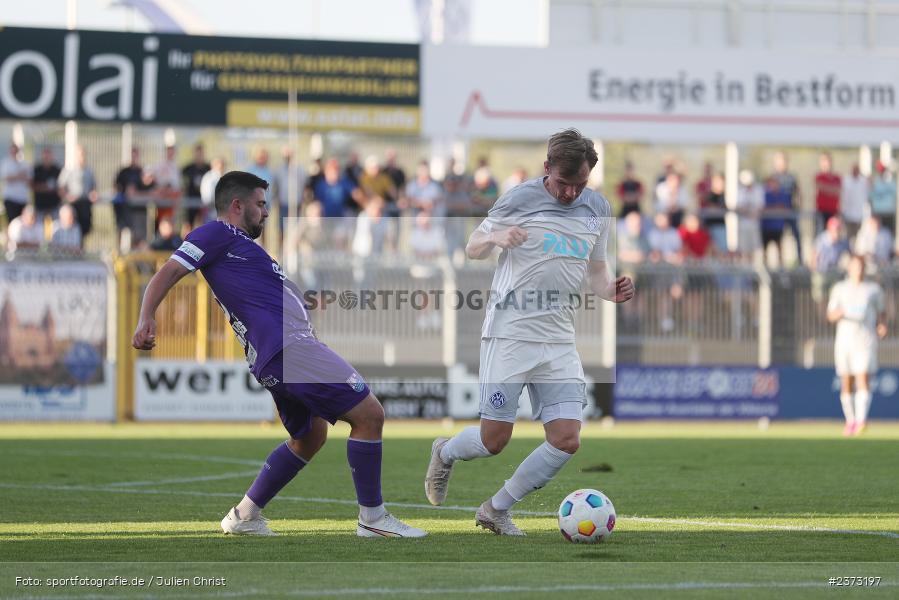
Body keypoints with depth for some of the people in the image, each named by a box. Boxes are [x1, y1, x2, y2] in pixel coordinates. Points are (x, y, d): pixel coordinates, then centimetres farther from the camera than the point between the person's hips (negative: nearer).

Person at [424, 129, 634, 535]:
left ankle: (497, 510, 11)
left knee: (566, 440, -8)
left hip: (559, 341, 5)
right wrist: (497, 238, -18)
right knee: (494, 440, -4)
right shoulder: (520, 200, -5)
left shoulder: (598, 209, 9)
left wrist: (611, 290, -2)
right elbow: (472, 249, 5)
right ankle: (445, 453, 32)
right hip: (509, 334, -4)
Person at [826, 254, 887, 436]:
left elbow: (881, 312, 20)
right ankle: (850, 421, 16)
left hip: (866, 341, -2)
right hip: (844, 340, 2)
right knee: (846, 385, 3)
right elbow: (830, 315, 8)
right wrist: (839, 313, -15)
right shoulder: (839, 288, 12)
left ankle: (861, 420, -26)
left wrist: (882, 325, -1)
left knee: (863, 380, -16)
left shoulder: (874, 289, 10)